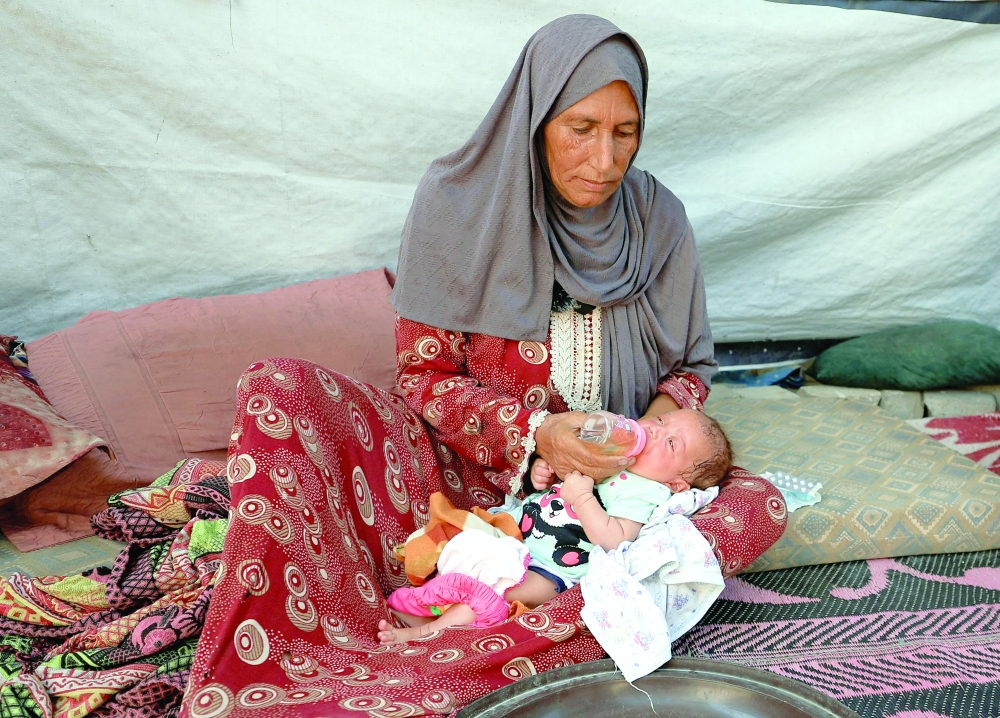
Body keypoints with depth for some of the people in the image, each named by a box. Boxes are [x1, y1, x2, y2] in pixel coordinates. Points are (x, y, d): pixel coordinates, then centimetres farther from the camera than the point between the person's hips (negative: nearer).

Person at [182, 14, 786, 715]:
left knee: (760, 506, -26)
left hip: (606, 485, 2)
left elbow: (692, 362, 8)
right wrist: (532, 432, -23)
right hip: (468, 469, -1)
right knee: (277, 389, -20)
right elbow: (423, 376, -7)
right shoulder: (459, 202, -9)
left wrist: (664, 412, -15)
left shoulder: (657, 219, -3)